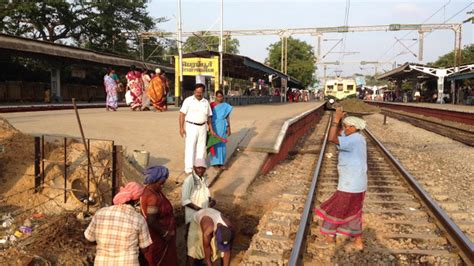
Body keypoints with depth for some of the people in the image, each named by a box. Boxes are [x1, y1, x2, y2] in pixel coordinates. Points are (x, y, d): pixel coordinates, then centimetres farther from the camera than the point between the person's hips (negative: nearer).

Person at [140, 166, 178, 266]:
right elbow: (151, 222, -31)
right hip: (157, 236, -9)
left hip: (158, 235, 9)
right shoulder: (152, 197, -30)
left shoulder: (150, 190, -1)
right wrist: (165, 233, -19)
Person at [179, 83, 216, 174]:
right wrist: (181, 127, -14)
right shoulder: (188, 100, -3)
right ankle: (188, 168, 2)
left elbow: (208, 117, 15)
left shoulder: (206, 102, 10)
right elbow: (182, 114, -6)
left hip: (202, 127, 4)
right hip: (191, 126, -4)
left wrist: (211, 129, 11)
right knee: (190, 147, -4)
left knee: (201, 148, 8)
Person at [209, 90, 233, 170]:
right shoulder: (211, 105, -3)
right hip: (214, 127, -3)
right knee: (215, 144, -1)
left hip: (222, 127, 3)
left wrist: (229, 129, 4)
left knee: (222, 144, 5)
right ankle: (215, 162, 8)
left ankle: (221, 162, 12)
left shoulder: (226, 106, 5)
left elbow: (228, 117, 7)